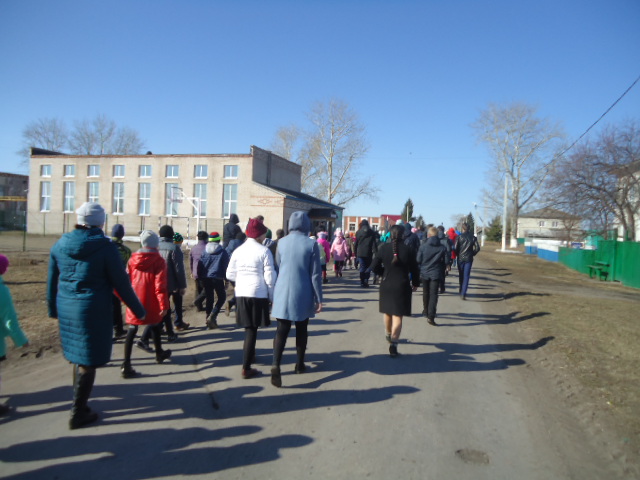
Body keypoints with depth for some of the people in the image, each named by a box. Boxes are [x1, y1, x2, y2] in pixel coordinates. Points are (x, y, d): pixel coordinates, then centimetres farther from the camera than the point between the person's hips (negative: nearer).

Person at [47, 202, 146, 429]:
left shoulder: (60, 244, 2)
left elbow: (52, 280, 12)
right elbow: (121, 284, -11)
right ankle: (78, 414, 15)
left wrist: (53, 308, 26)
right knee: (88, 361, 6)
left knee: (77, 357, 22)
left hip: (66, 309, 6)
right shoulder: (105, 248, -14)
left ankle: (79, 403, 37)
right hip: (93, 310, -6)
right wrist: (139, 310, 0)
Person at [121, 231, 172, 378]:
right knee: (155, 326, 19)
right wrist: (164, 305, -12)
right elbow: (160, 285, -15)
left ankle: (126, 365, -3)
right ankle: (159, 354, 37)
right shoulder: (158, 261, -10)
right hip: (151, 303, -3)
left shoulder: (133, 259, 2)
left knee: (132, 330, 5)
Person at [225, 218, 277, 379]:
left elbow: (230, 274, 6)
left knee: (248, 328, 20)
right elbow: (270, 277, -10)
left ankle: (250, 355, 40)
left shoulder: (238, 250, 4)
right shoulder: (264, 251, -8)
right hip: (258, 294, -4)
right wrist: (272, 296, 2)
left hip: (241, 294, 4)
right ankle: (246, 368, 2)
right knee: (252, 330, 2)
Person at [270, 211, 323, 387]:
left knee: (282, 330, 2)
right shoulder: (311, 244, -8)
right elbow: (315, 274, -8)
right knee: (301, 330, 15)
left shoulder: (282, 242, 1)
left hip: (283, 292, 2)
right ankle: (299, 364, 27)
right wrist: (319, 298, -1)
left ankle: (275, 365, -15)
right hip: (302, 294, -2)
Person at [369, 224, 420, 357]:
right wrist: (415, 283, 12)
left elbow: (373, 266, -3)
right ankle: (393, 343, -7)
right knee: (397, 315, 3)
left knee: (387, 311, 22)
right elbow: (414, 269, -4)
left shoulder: (384, 248, -8)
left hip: (386, 285, 2)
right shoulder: (408, 249, -10)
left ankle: (388, 335, 44)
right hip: (402, 286, -2)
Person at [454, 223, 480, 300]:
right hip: (469, 259, 1)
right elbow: (477, 248, -3)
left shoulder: (459, 236, -5)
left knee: (461, 275, 14)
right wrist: (472, 254, 11)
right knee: (466, 276, 0)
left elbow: (456, 247, -10)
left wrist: (457, 254, 7)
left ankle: (461, 292, 23)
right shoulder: (473, 237, 2)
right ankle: (463, 293, -10)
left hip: (460, 258, -1)